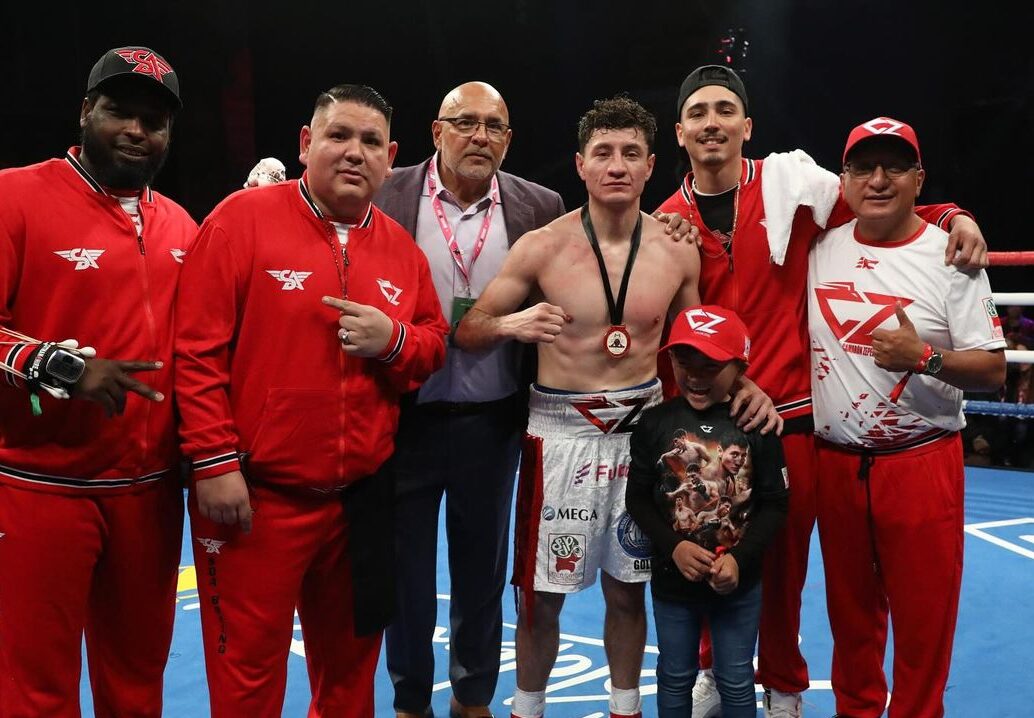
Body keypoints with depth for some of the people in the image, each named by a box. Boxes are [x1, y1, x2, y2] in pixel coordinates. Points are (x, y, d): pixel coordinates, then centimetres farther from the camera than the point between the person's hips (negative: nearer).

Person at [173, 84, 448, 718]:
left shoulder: (401, 248, 8)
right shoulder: (243, 218, -7)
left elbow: (435, 344, 14)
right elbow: (198, 349, -9)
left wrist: (395, 341, -9)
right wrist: (214, 461, -14)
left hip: (363, 498, 5)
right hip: (254, 496, -4)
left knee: (350, 665, 19)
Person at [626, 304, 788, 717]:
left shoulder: (756, 424, -11)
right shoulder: (655, 422, -8)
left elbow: (775, 504, -7)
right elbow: (637, 498, -3)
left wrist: (739, 559, -17)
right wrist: (673, 547, -16)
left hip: (740, 584, -1)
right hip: (671, 579, 1)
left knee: (736, 682, 13)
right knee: (675, 677, 17)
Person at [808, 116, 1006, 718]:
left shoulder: (950, 258, -6)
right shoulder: (821, 248, 3)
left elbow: (993, 371, -8)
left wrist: (922, 358, -23)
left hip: (922, 461, -3)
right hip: (836, 460, 3)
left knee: (924, 617, 3)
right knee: (849, 608, 15)